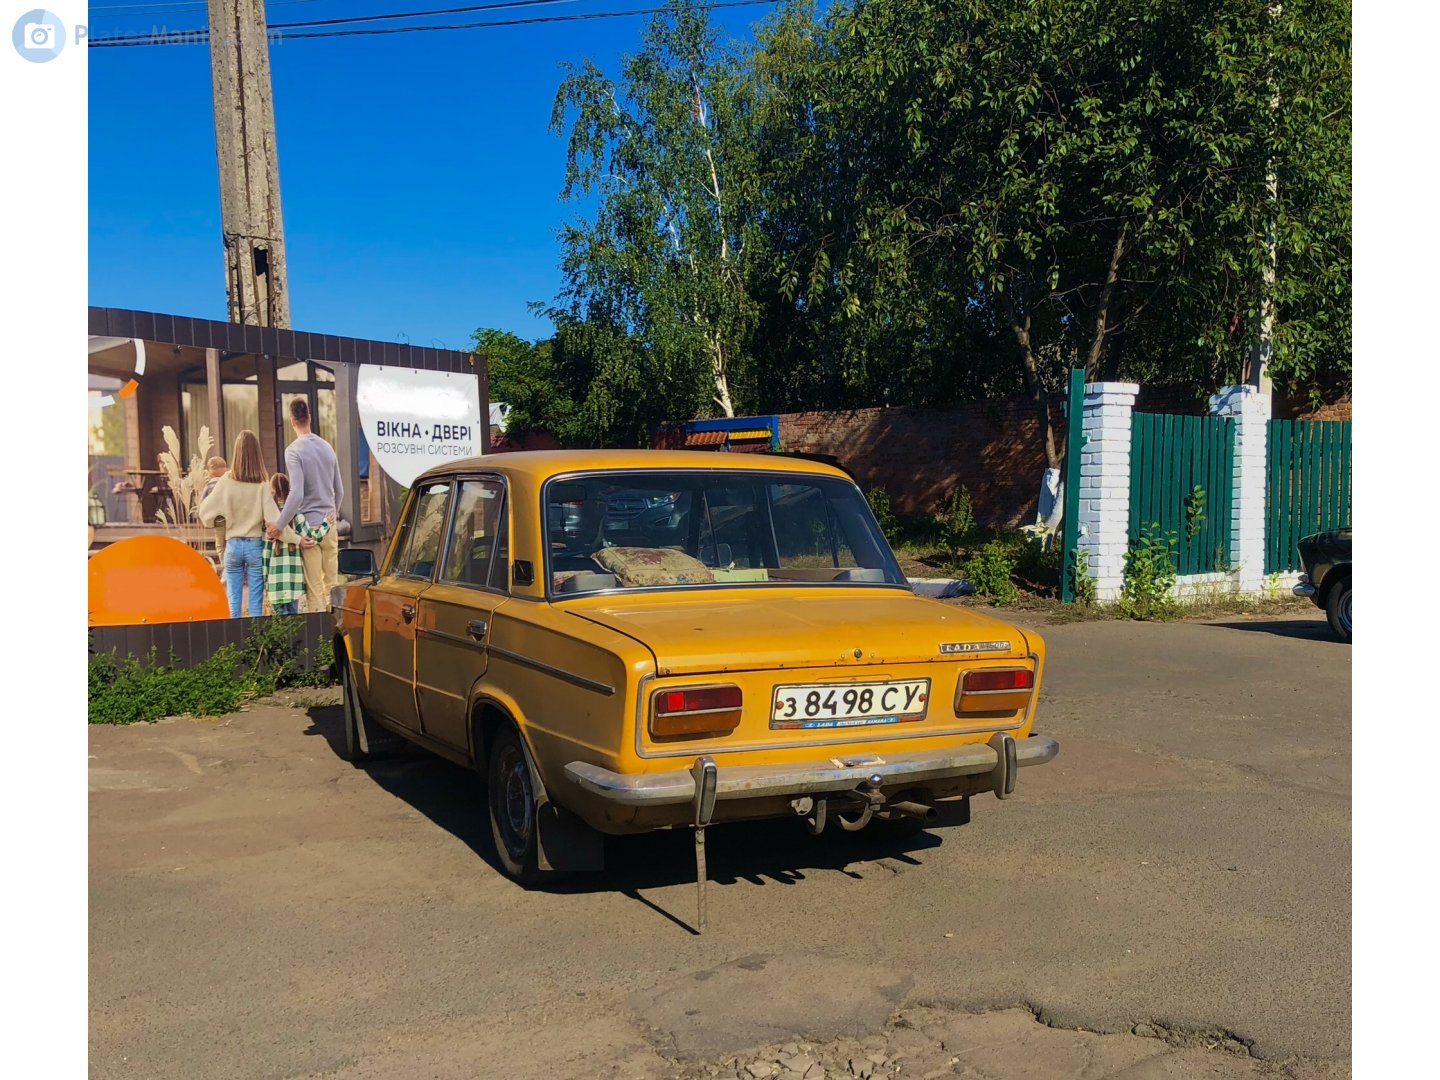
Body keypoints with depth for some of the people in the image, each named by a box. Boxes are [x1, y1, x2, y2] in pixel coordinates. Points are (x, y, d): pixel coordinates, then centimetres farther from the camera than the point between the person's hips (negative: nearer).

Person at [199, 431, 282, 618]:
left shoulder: (226, 481, -5)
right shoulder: (262, 484, -9)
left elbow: (205, 511, 1)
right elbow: (273, 517, -15)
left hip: (233, 545, 1)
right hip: (256, 545, -1)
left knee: (234, 602, 9)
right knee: (255, 604, 4)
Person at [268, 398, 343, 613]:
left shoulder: (294, 451, -11)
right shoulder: (327, 447, 7)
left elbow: (297, 494, -21)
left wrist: (278, 524, -15)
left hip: (308, 525, -5)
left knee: (314, 587, -2)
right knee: (332, 581, 12)